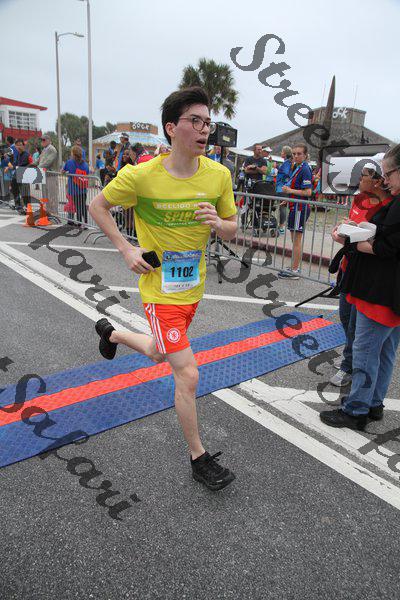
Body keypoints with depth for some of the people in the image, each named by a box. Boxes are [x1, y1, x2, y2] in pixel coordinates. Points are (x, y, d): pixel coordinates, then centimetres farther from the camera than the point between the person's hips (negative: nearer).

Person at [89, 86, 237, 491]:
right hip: (160, 291, -5)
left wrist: (218, 222, -21)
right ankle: (198, 458, 14)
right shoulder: (141, 176, -19)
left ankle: (111, 333, 59)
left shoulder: (218, 175, -7)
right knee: (188, 375, -8)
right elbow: (97, 206, -2)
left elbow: (232, 232, 2)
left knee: (158, 355, 27)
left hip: (193, 288, 6)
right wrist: (126, 249, -12)